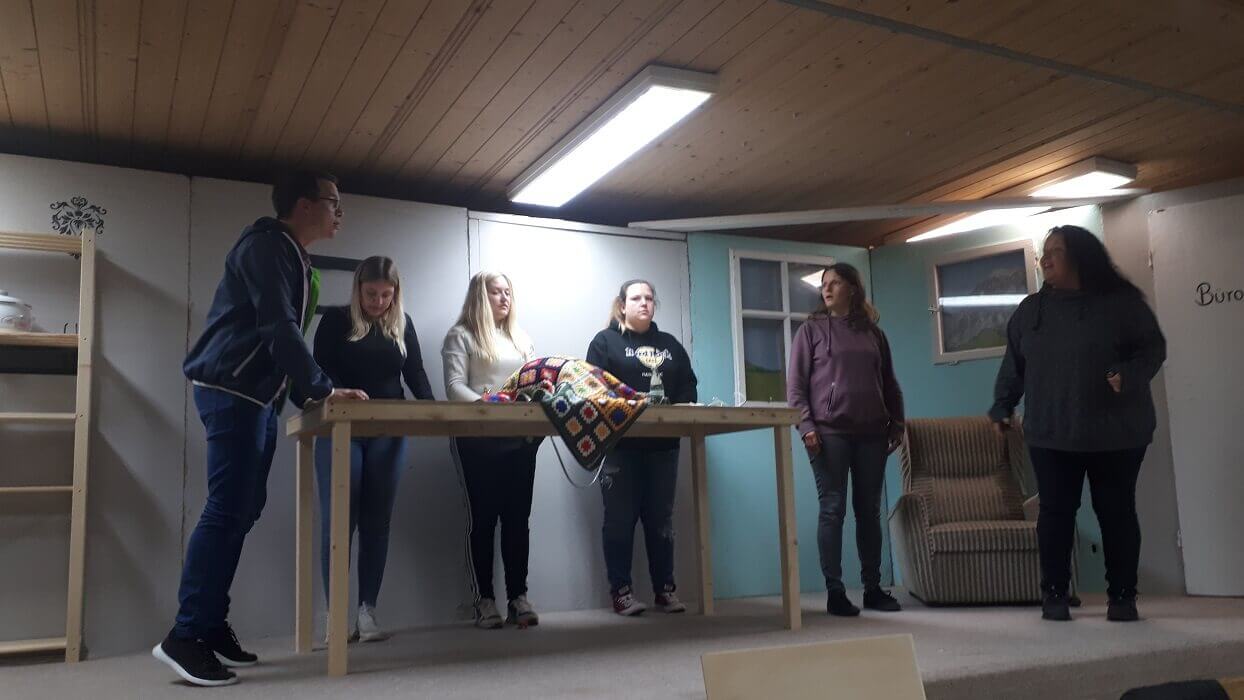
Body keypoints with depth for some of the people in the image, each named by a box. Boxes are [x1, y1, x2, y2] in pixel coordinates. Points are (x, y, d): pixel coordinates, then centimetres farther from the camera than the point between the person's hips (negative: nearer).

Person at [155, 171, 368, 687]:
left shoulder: (294, 260, 20)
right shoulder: (266, 246, -11)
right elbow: (277, 328, -19)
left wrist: (307, 394, 14)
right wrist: (323, 389, -15)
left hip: (258, 396, 10)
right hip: (230, 391, -10)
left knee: (242, 511, 8)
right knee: (227, 511, -12)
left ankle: (212, 628, 13)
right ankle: (184, 637, -7)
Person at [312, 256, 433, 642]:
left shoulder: (402, 324, 10)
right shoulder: (335, 320, 2)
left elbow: (415, 373, 7)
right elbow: (321, 370, -4)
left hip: (388, 433, 3)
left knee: (377, 522, 3)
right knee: (338, 521, -4)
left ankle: (367, 611, 7)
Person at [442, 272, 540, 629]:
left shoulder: (520, 337, 21)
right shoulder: (461, 335, 3)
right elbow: (454, 386, -8)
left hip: (520, 438, 5)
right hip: (478, 439, -5)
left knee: (518, 517, 4)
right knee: (484, 517, -1)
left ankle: (518, 596, 8)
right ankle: (484, 599, 4)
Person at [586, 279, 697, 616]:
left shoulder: (670, 344, 20)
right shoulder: (605, 341, 5)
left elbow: (688, 384, 16)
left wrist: (682, 407, -4)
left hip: (663, 443, 4)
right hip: (620, 442, -4)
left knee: (661, 517, 8)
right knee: (620, 518, -2)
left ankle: (665, 588, 15)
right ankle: (621, 590, 4)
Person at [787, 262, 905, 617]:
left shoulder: (873, 332, 14)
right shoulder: (811, 329, 5)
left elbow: (889, 383, 18)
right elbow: (795, 383, -1)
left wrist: (897, 423, 10)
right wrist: (805, 426, -11)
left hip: (871, 432, 3)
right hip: (829, 431, -3)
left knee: (869, 511, 6)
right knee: (832, 510, -4)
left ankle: (873, 588, 14)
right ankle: (834, 591, 0)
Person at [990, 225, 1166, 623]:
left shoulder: (1122, 301, 0)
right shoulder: (1031, 310, 11)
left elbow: (1153, 347, 1)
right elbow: (1013, 365, 15)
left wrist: (1131, 375, -18)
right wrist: (1002, 407, 12)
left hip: (1116, 432, -2)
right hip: (1050, 435, 2)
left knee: (1116, 512, 4)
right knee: (1055, 512, 1)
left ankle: (1123, 596, 15)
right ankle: (1054, 595, 9)